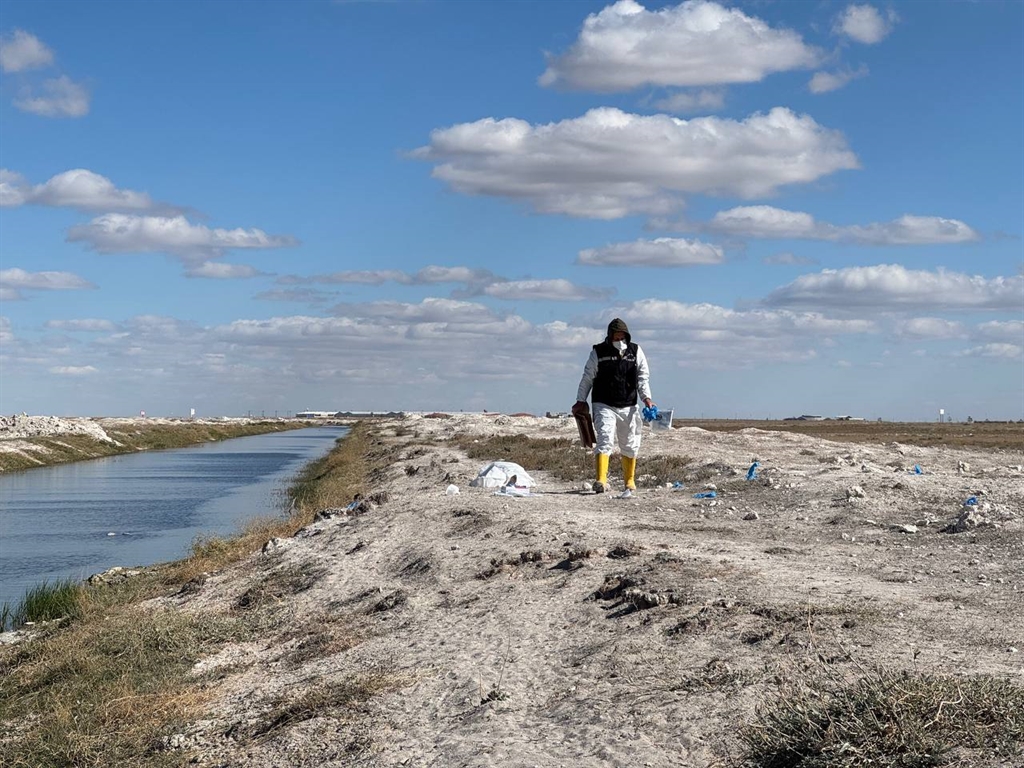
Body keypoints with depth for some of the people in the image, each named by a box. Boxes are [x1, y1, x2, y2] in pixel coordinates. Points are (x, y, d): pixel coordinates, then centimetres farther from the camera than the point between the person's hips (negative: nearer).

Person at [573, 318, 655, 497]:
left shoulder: (635, 351, 5)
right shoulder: (599, 352, 1)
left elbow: (643, 377, 3)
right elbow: (587, 378, 5)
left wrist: (646, 397, -10)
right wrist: (581, 401, 1)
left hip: (628, 407, 3)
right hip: (604, 406, -3)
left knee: (630, 445, 9)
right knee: (605, 440, -17)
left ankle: (629, 482, 23)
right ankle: (601, 481, -24)